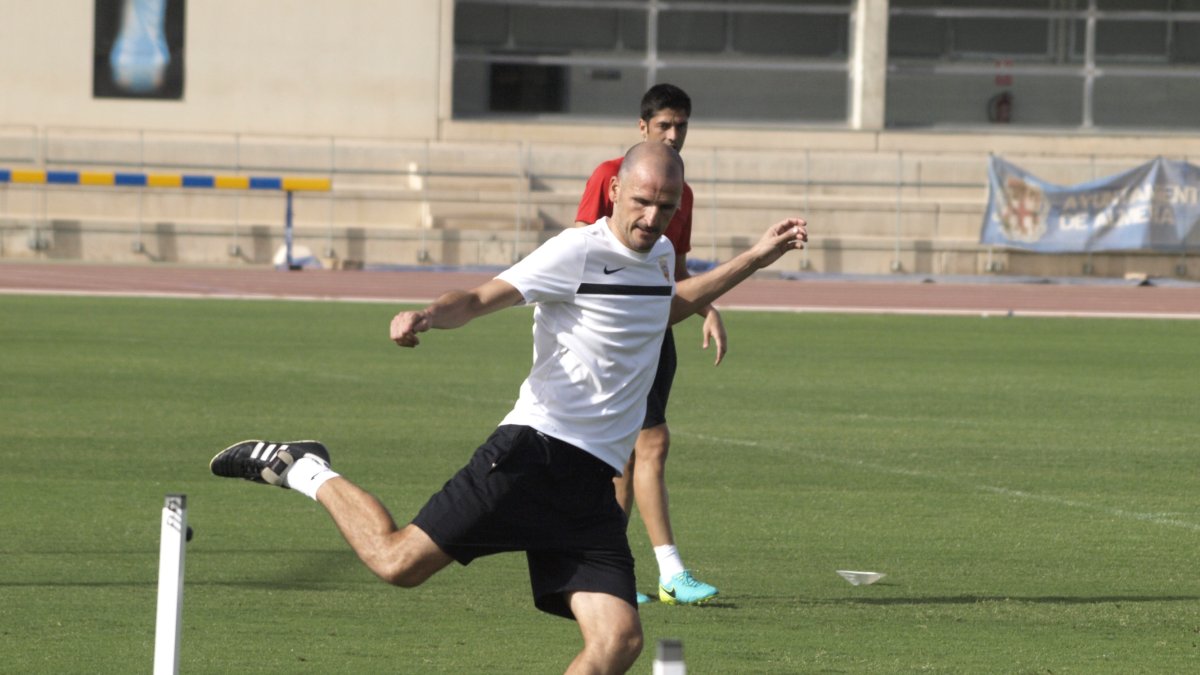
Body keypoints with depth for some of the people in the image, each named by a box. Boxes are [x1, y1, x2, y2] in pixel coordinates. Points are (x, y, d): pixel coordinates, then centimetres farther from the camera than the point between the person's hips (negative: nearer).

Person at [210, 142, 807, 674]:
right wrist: (427, 316, -35)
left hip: (594, 484, 6)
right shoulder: (578, 251, -8)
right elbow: (478, 299, -14)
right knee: (398, 560, -12)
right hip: (533, 454, -6)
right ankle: (307, 472, 16)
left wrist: (755, 259, 38)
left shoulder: (660, 255, 16)